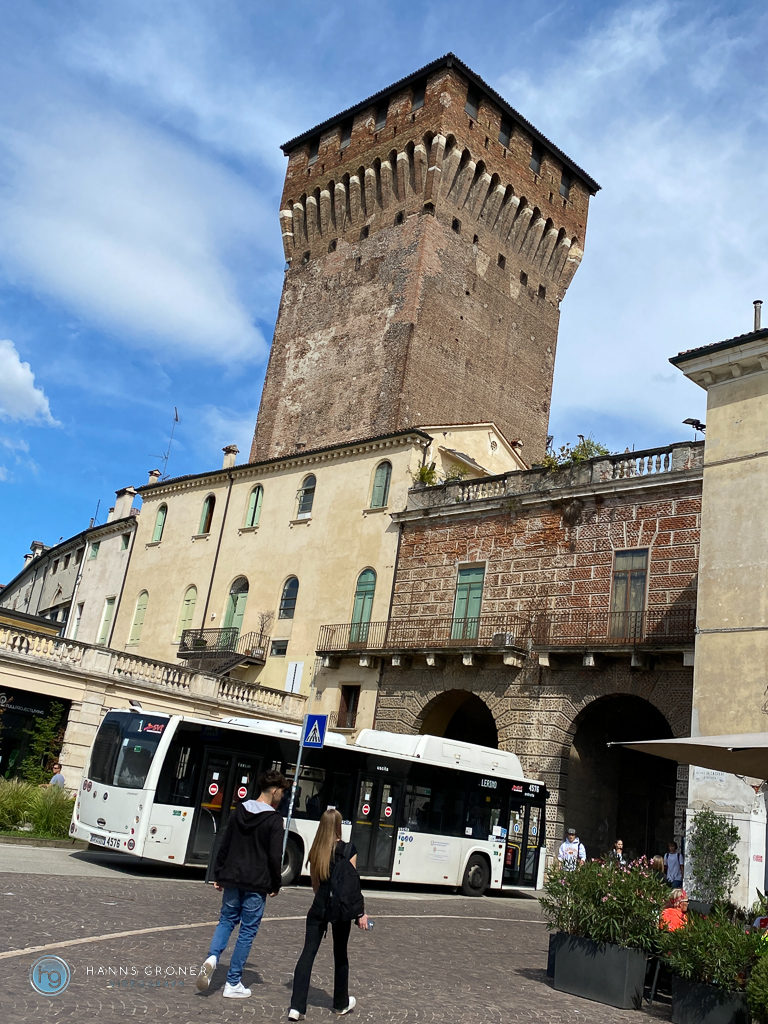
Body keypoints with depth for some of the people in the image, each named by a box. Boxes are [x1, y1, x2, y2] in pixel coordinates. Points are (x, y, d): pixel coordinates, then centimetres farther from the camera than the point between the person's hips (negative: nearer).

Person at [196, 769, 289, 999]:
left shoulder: (239, 812, 6)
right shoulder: (274, 820, -12)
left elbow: (224, 846, 9)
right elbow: (275, 857, -13)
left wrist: (218, 875, 16)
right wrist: (276, 885, 0)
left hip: (232, 879, 5)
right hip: (257, 884, -5)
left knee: (227, 920, 19)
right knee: (247, 930, 5)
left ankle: (212, 957, -6)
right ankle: (233, 983, 9)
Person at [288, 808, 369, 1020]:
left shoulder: (315, 851, 4)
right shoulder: (347, 850, -9)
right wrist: (361, 912, -4)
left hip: (319, 907, 3)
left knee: (308, 953, 1)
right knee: (340, 955, 14)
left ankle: (297, 1007, -7)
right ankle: (341, 1004, 30)